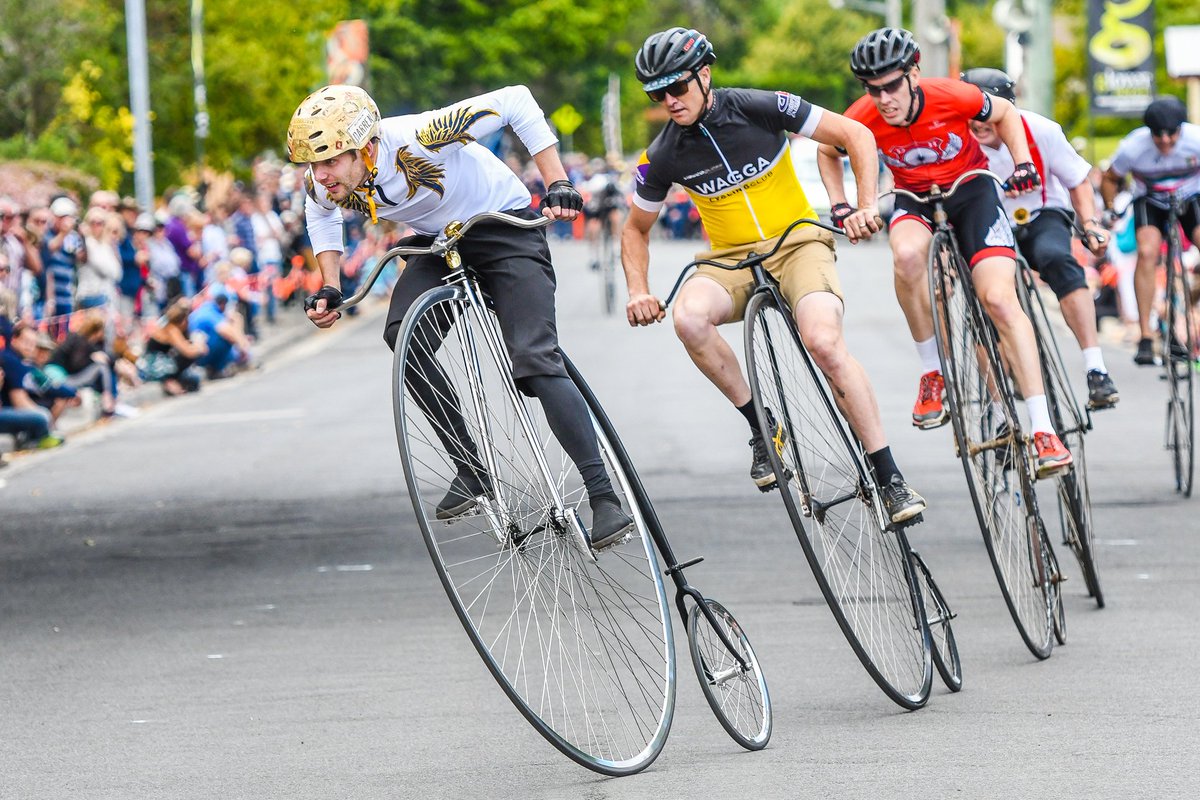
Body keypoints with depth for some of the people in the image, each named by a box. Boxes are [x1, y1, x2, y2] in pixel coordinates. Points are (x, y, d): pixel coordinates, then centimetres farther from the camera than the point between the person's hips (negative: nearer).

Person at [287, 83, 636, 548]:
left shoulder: (415, 139, -35)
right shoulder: (325, 186, -17)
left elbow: (515, 101, -30)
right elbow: (321, 212, 11)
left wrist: (557, 184, -33)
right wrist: (329, 288, -1)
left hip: (505, 227, -6)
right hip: (440, 244, 6)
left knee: (535, 360, -20)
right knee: (402, 337, -20)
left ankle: (604, 497, -17)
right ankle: (471, 470, -7)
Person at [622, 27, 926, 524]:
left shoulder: (760, 109, -12)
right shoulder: (664, 156, -4)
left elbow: (855, 136, -5)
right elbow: (636, 229, 12)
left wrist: (867, 206, -16)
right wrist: (638, 291, -4)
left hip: (797, 245, -2)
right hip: (730, 262, 2)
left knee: (823, 341, -30)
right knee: (688, 316, -32)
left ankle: (889, 478, -22)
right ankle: (763, 428, -14)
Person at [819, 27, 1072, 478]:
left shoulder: (952, 97, -24)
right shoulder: (863, 119, -20)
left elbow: (1005, 114, -2)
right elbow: (828, 152, 4)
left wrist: (1023, 164, -13)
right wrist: (840, 208, -6)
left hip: (970, 190, -1)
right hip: (915, 200, 1)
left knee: (999, 298, -21)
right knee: (907, 254, -37)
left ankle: (1043, 431, -24)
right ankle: (932, 374, -16)